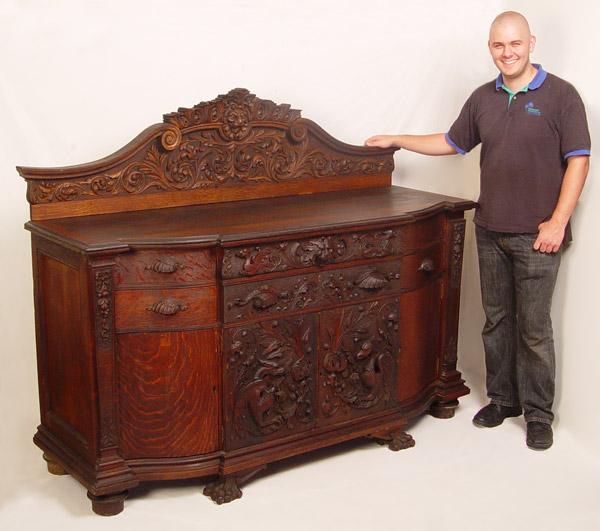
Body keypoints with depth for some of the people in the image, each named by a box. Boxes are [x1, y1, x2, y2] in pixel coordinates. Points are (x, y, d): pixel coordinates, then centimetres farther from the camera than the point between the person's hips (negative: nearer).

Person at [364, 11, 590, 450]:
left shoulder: (561, 95, -7)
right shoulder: (483, 98, 9)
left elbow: (578, 161, -9)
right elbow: (451, 143, 22)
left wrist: (558, 222, -15)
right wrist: (398, 141, 22)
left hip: (536, 235, -5)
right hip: (490, 231, 5)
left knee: (534, 328, 2)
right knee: (496, 320, 13)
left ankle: (538, 413, 15)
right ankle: (503, 398, 28)